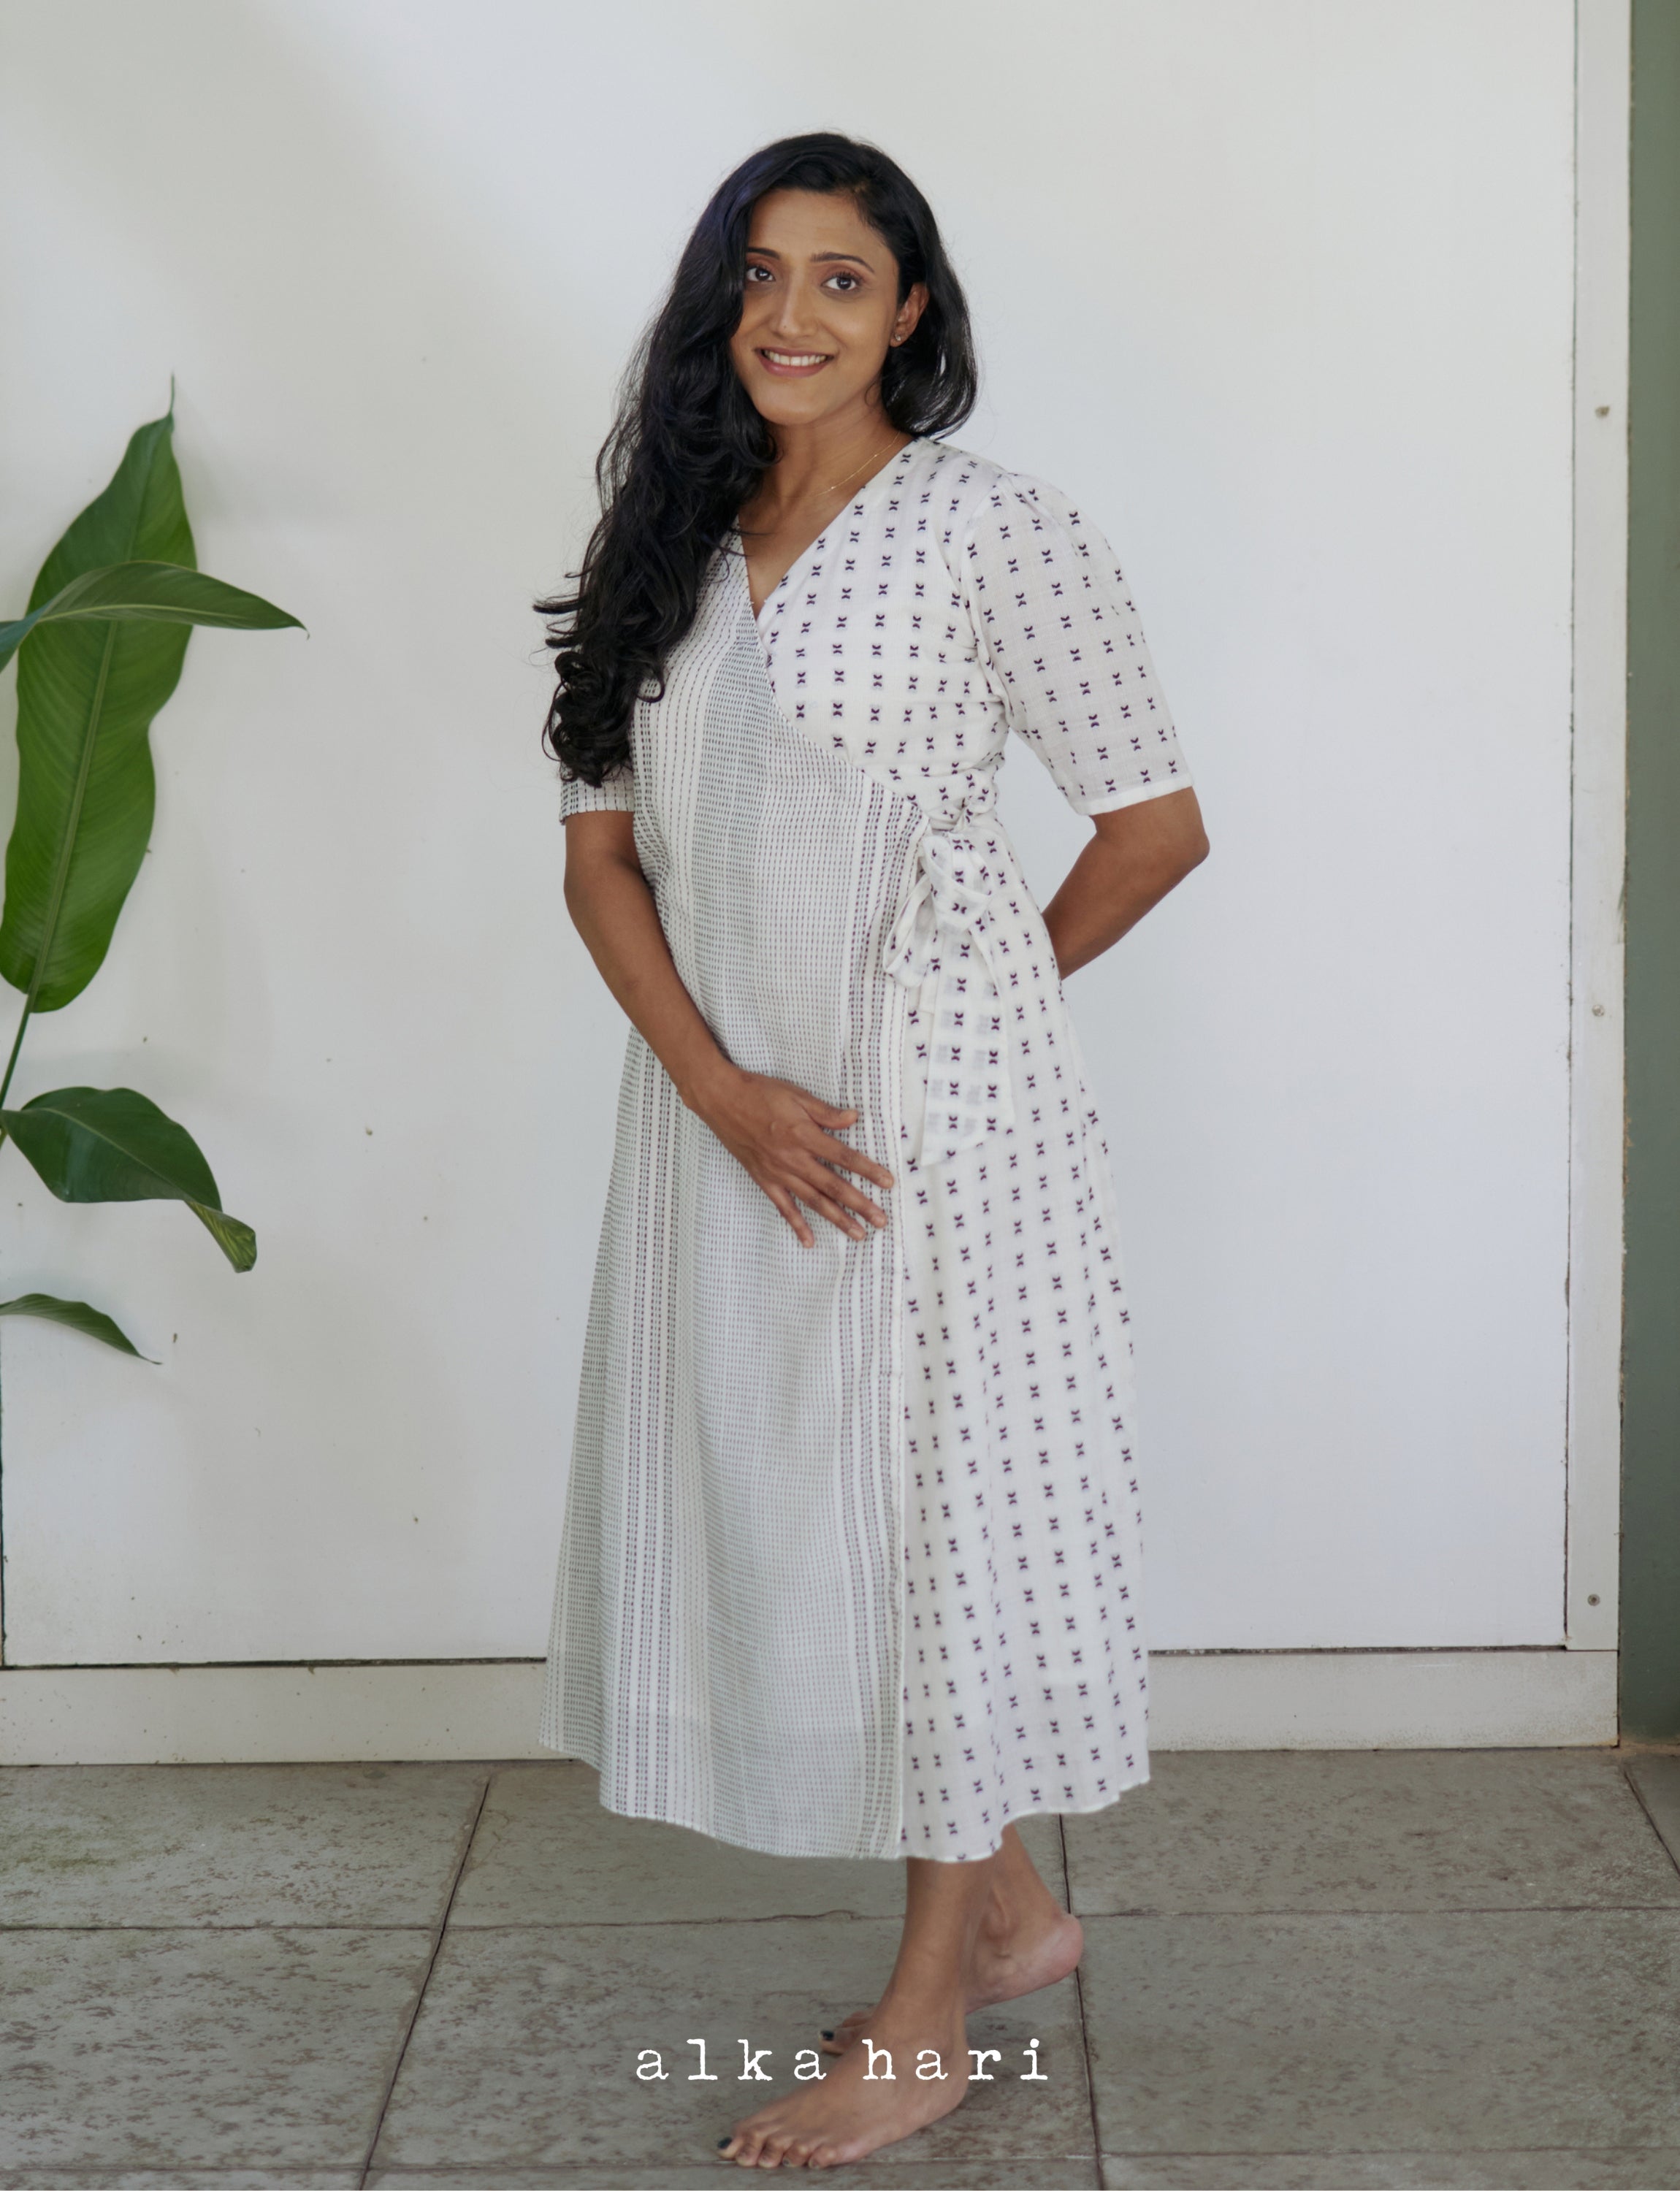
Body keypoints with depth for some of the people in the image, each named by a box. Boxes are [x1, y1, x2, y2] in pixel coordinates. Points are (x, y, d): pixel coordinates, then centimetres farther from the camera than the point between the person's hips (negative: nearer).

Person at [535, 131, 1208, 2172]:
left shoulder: (993, 529, -8)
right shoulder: (671, 547, 9)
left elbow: (1153, 825, -6)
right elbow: (600, 849, 6)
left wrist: (989, 994, 6)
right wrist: (718, 1084, -7)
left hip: (934, 1103, -6)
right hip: (727, 1102, 7)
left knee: (932, 1501, 1)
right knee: (772, 1489, 13)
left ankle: (924, 2023, 14)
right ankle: (1009, 1907, 32)